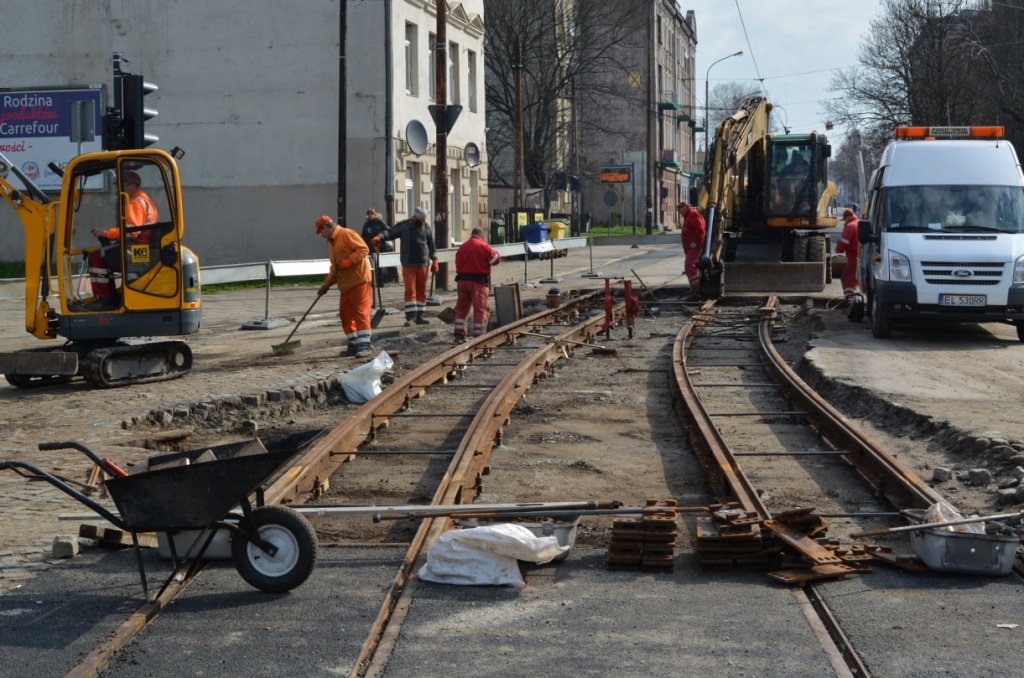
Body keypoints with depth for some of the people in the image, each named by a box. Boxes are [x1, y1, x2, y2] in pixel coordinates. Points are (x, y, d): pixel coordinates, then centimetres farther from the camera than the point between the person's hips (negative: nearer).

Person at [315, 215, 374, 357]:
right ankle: (354, 344, 11)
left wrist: (347, 262, -21)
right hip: (345, 283, 10)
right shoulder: (331, 242, 19)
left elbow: (363, 249, -17)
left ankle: (364, 345, -13)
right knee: (345, 314, 7)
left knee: (361, 312, -11)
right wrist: (326, 284, 16)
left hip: (359, 280, -10)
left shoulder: (346, 234, -9)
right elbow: (334, 267, 23)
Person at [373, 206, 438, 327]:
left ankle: (419, 316, 15)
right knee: (410, 291, -9)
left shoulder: (426, 228, 7)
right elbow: (390, 232, -13)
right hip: (408, 266, -3)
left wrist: (434, 260, 8)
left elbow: (431, 245, 12)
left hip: (423, 265, 4)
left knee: (421, 291, 7)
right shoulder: (403, 226, -3)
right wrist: (380, 237, -33)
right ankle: (410, 316, -8)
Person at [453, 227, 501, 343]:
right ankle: (478, 336, -3)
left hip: (462, 279, 5)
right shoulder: (483, 246, -8)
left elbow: (458, 264, 13)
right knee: (480, 309, -1)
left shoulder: (462, 247, 10)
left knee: (462, 308, 14)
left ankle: (459, 334, 12)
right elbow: (496, 259, -6)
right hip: (478, 280, -5)